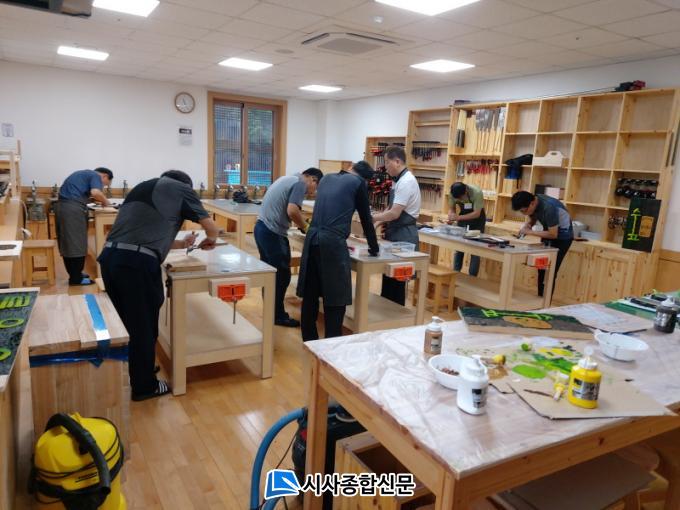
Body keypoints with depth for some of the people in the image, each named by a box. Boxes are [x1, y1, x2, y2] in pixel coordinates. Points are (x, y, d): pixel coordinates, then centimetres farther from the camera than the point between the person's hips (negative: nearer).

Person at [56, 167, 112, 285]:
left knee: (66, 243, 14)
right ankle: (76, 278, 1)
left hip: (62, 205, 9)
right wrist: (105, 201, -1)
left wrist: (95, 200, 21)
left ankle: (74, 274, 23)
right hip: (73, 207, -9)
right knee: (77, 243, -3)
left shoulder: (85, 173, 27)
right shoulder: (96, 176, 0)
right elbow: (95, 192, -19)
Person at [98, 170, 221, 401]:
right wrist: (210, 240, 30)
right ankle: (144, 386, 23)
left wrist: (181, 244, 40)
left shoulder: (143, 187, 27)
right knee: (143, 327, 8)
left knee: (127, 321, 22)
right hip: (137, 263, -7)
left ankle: (138, 369, 40)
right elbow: (212, 228, 8)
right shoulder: (181, 189, 7)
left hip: (109, 257, 7)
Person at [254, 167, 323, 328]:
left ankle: (271, 311, 27)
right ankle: (278, 315, 10)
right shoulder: (301, 184, -9)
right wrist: (305, 227, -7)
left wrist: (300, 224, 19)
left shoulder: (288, 179, 20)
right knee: (282, 275, 1)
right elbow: (292, 211, -22)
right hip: (273, 233, -10)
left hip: (261, 227, 10)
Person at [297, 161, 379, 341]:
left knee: (310, 295, 13)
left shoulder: (326, 178, 21)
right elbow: (365, 218, 9)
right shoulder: (358, 183, 5)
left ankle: (309, 341, 25)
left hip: (312, 239, 6)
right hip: (332, 242, -6)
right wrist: (374, 249, 21)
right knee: (335, 298, 2)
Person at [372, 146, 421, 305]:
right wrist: (377, 220, 4)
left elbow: (394, 213, -23)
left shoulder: (406, 181, -18)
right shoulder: (400, 180, 12)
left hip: (403, 235, -10)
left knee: (396, 278, 0)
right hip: (397, 233, 10)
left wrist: (372, 218, -14)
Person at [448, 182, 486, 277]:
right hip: (463, 217, 4)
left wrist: (458, 217, -41)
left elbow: (476, 214, -31)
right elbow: (452, 208, -6)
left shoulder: (477, 192, -32)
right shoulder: (453, 194, -20)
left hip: (477, 218, -3)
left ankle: (472, 276, -1)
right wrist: (451, 216, -29)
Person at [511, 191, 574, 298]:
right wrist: (525, 226, -15)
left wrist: (530, 232, -25)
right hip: (549, 233, 8)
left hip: (562, 237, -7)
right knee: (542, 270, 8)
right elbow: (532, 219, 7)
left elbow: (553, 234, -28)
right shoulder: (532, 203, -11)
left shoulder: (548, 207, -34)